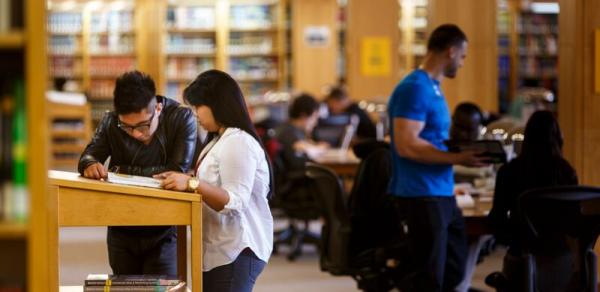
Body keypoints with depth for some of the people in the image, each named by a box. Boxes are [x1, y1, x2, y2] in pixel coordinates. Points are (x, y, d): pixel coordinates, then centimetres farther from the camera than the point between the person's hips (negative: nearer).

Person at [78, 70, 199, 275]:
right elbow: (88, 155, -5)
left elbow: (177, 172, -23)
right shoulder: (111, 122, -6)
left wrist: (121, 170, -19)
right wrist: (90, 165, -31)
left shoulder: (182, 119, -15)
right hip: (121, 233, 3)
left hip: (162, 234, -3)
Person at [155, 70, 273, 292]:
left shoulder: (238, 142, -16)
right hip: (218, 249, 10)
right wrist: (181, 180, 8)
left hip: (238, 250, -10)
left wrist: (192, 183, -30)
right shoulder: (220, 140, 18)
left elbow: (235, 202, -22)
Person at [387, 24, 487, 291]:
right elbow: (406, 145, -24)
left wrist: (462, 153, 11)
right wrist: (457, 158, -22)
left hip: (442, 195, 10)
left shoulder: (433, 87, 15)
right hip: (422, 197, -10)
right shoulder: (415, 88, -16)